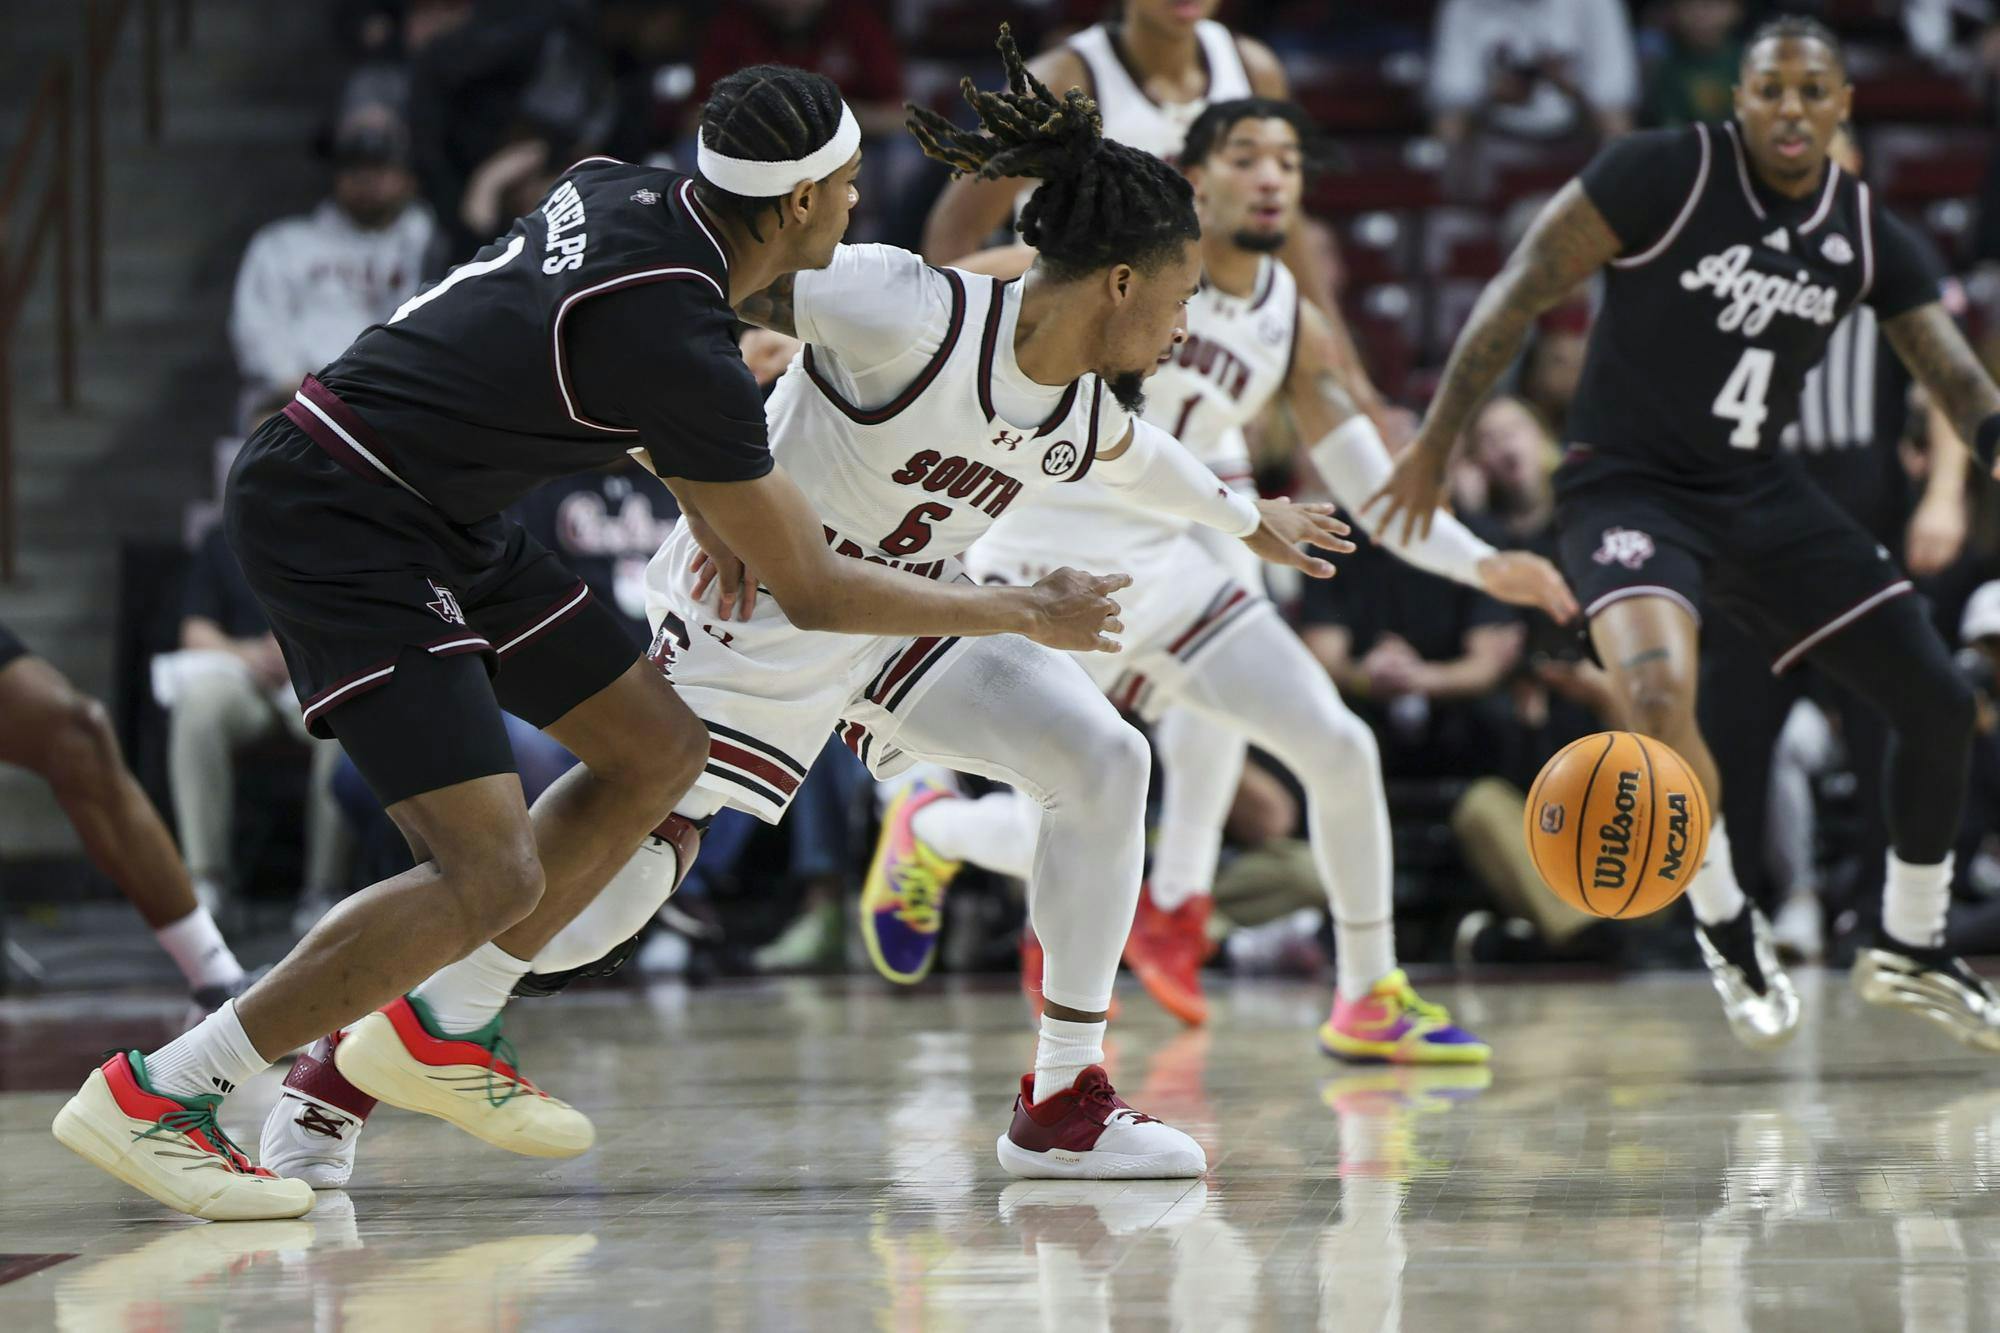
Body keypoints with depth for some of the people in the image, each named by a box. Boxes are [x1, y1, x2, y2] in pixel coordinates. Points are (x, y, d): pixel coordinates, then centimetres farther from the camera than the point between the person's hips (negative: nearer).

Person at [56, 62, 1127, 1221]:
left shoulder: (620, 190, 1)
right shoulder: (679, 344, -23)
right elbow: (814, 591, -13)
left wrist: (717, 502, 17)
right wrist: (1028, 614, -2)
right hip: (336, 523, -10)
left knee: (659, 748, 13)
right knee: (492, 877, -17)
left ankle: (440, 1034, 23)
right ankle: (150, 1097, -12)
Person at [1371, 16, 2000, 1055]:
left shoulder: (1868, 237, 0)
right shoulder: (1667, 174, -16)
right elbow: (1522, 290, -11)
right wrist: (1435, 443, -11)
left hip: (1761, 493, 6)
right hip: (1629, 486, -6)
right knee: (1659, 695, -33)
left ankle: (1911, 950, 25)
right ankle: (1725, 924, -7)